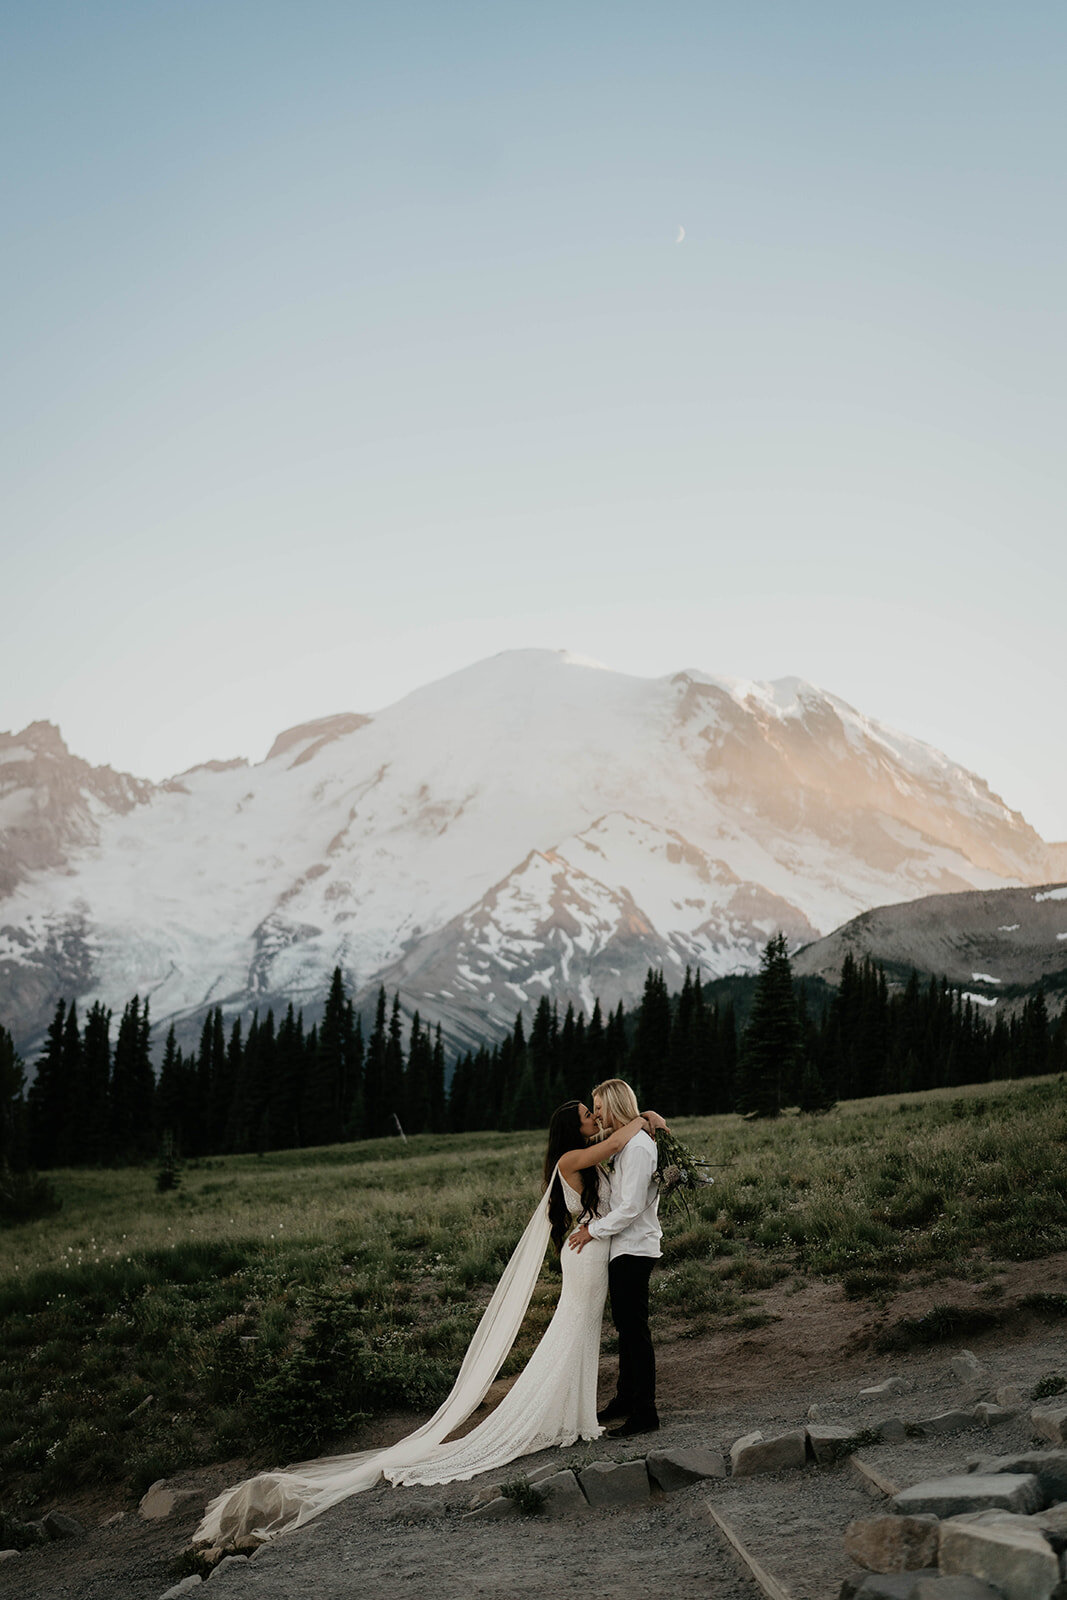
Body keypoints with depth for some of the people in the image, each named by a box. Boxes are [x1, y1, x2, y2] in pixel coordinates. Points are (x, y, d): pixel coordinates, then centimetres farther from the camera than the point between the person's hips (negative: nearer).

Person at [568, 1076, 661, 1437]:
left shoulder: (638, 1147, -19)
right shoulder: (622, 1143, 13)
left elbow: (630, 1207, -22)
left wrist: (592, 1230, -13)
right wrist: (590, 1219, 4)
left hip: (634, 1249, -10)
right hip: (622, 1248, 10)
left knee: (635, 1329, -5)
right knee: (625, 1327, 17)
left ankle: (644, 1413, 1)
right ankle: (625, 1400, 28)